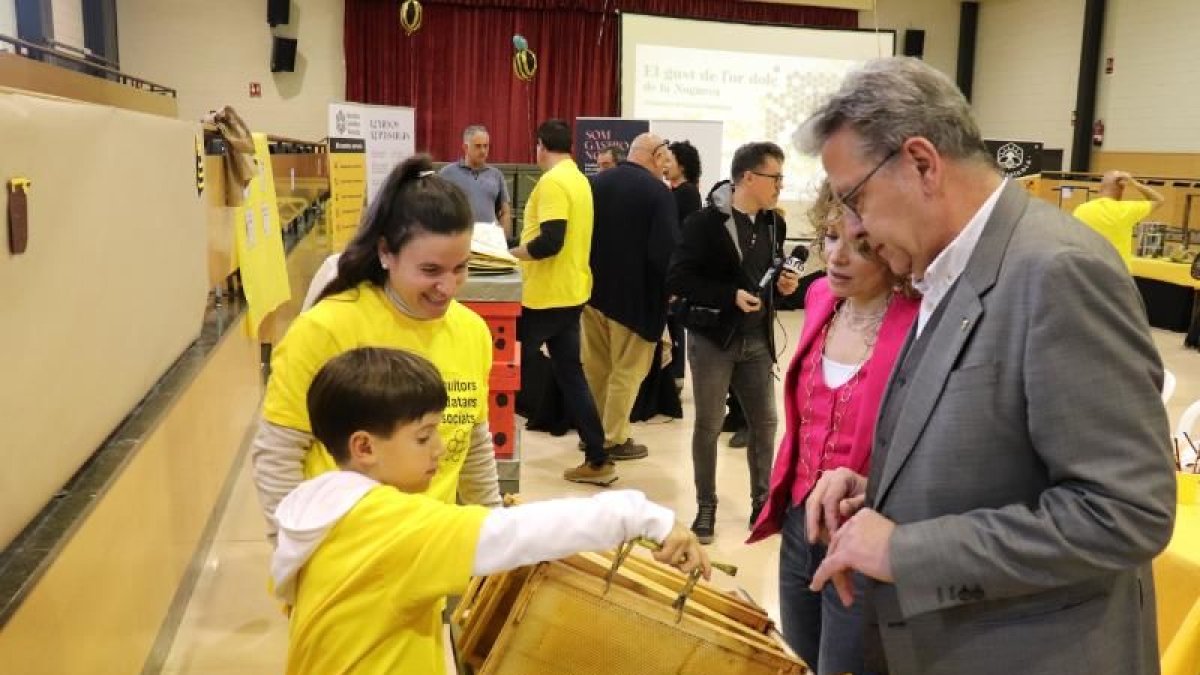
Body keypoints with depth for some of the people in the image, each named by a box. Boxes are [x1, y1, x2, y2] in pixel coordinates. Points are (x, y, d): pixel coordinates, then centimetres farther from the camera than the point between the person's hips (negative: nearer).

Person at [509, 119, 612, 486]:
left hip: (545, 296, -9)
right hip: (571, 292, 9)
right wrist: (525, 251, 17)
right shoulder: (579, 180, 12)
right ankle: (597, 460, 14)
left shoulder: (552, 182, -17)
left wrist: (511, 253, -11)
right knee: (571, 374, 12)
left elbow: (550, 241, -25)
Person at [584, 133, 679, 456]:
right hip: (634, 293, -6)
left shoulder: (596, 182, 2)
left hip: (593, 287, 6)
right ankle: (614, 439, 14)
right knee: (626, 370, 7)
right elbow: (666, 249, -22)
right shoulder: (658, 191, -16)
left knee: (594, 366, 18)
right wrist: (670, 286, -4)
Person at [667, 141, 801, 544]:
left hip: (757, 339, 6)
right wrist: (731, 295, -24)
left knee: (765, 422, 10)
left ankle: (762, 503, 25)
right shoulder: (706, 222, -13)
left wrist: (782, 285, -3)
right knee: (708, 425, 4)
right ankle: (706, 509, 18)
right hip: (713, 337, -5)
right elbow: (677, 279, -17)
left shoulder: (773, 223, 6)